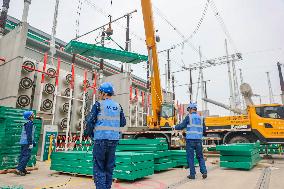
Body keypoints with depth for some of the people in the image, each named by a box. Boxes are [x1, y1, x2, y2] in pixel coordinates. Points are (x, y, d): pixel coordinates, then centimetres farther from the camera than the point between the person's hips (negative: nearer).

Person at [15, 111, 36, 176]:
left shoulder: (26, 123, 18)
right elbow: (29, 134, -19)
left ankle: (23, 169, 18)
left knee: (23, 155, 12)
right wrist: (30, 143, -19)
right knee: (27, 155, -8)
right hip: (26, 143, -10)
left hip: (23, 142, 10)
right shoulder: (30, 123, -13)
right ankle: (18, 169, -10)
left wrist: (33, 142, 28)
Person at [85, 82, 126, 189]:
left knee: (99, 167, 4)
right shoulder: (118, 106, 9)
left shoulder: (98, 104, -4)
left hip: (101, 138, -4)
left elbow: (90, 120, -8)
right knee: (109, 167, 14)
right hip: (114, 139, 5)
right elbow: (123, 123, 11)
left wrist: (88, 133, 9)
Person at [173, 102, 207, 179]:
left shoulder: (189, 117, -4)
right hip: (199, 140, 4)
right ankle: (204, 172, 4)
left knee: (190, 157, 4)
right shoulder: (201, 118, 10)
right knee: (200, 157, 14)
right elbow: (204, 130, 14)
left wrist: (175, 127, 15)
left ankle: (192, 174, 7)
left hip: (190, 139, -4)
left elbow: (182, 126, -3)